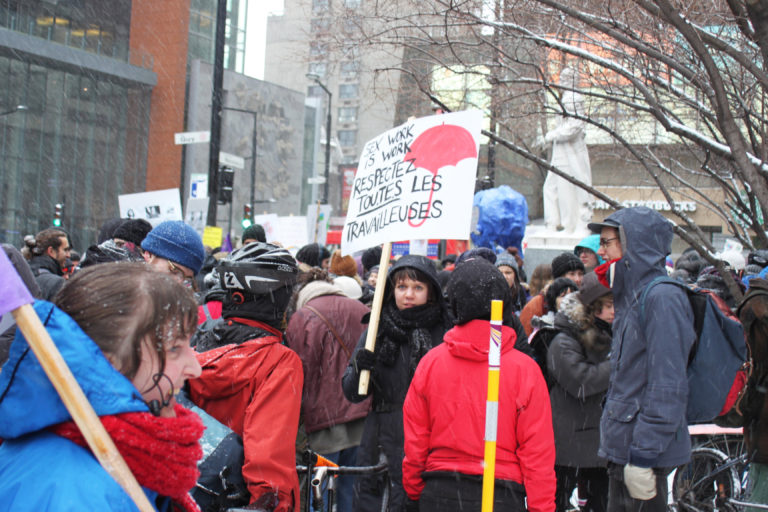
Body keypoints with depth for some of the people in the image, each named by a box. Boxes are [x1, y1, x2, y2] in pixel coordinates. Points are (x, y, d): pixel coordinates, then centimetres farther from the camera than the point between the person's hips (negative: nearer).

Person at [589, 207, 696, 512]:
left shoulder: (663, 298, -16)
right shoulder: (631, 297, 15)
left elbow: (667, 387, -21)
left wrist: (643, 455, -22)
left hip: (646, 453, -9)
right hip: (622, 449, 9)